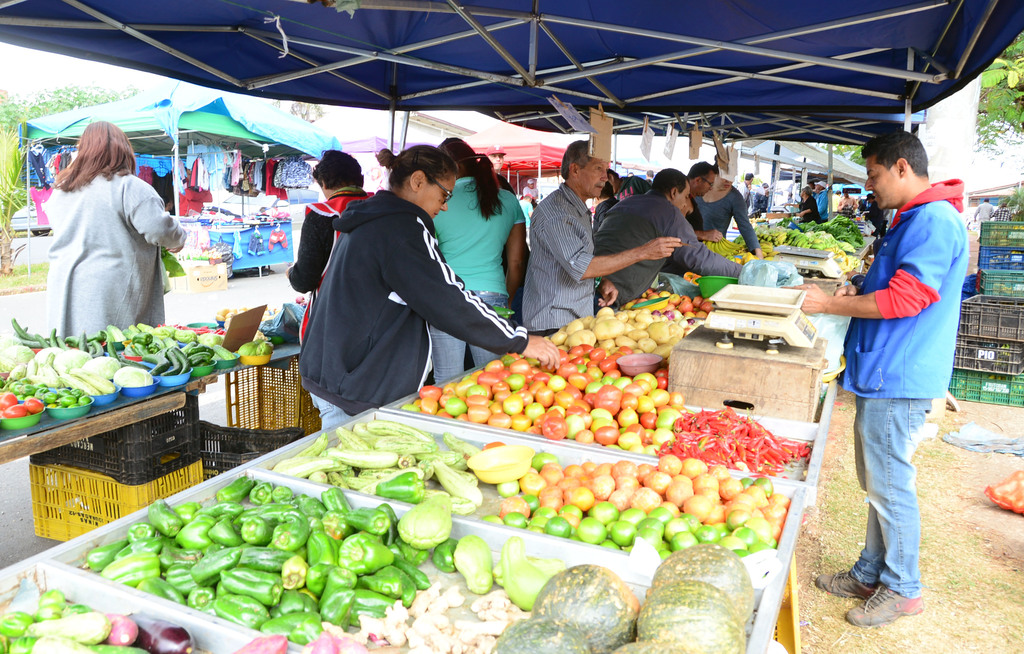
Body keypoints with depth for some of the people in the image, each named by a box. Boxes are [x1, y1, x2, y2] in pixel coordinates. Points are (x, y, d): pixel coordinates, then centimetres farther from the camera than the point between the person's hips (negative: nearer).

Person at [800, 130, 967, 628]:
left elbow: (905, 298, -23)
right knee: (877, 483, 17)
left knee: (889, 487, 1)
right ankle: (871, 574, 30)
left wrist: (830, 305, -16)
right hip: (881, 375, 11)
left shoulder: (933, 221, -16)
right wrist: (858, 292, 11)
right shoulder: (914, 220, 18)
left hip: (897, 380, -11)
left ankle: (902, 589, 17)